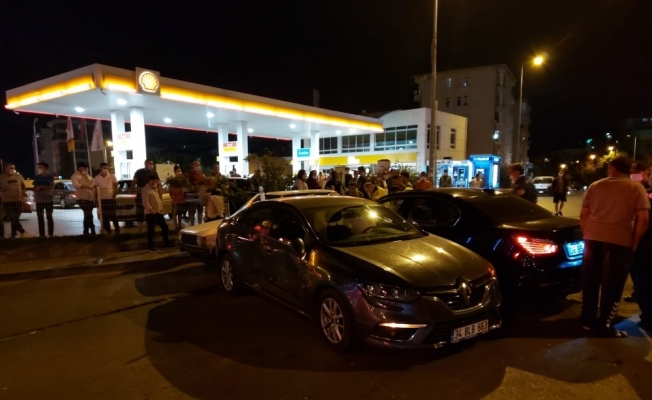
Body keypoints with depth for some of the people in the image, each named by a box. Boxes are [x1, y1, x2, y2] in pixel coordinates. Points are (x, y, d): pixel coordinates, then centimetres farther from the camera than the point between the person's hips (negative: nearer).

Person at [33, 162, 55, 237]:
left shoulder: (50, 176, -1)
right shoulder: (36, 177, 11)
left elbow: (52, 187, -10)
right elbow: (35, 188, 17)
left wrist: (41, 187, -14)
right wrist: (36, 190, -5)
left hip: (48, 199, -4)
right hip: (39, 200, 4)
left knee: (49, 217, 0)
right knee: (40, 218, 5)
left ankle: (51, 235, 3)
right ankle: (42, 235, 10)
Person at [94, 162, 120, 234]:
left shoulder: (112, 176, -3)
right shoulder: (97, 177, 2)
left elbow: (115, 187, -2)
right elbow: (96, 188, 7)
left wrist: (114, 196, -10)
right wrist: (96, 198, 3)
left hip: (111, 198, -2)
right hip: (102, 199, 2)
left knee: (113, 215, 1)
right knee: (105, 216, 7)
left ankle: (117, 230, 9)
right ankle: (108, 231, 16)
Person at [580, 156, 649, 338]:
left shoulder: (595, 186, 9)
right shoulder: (636, 188, 1)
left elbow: (583, 215, 9)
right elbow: (643, 219, -6)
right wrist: (634, 243, 3)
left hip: (593, 239, 3)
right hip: (620, 241, -3)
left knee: (590, 282, 13)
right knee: (612, 285, 6)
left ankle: (587, 320, 22)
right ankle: (604, 326, 11)